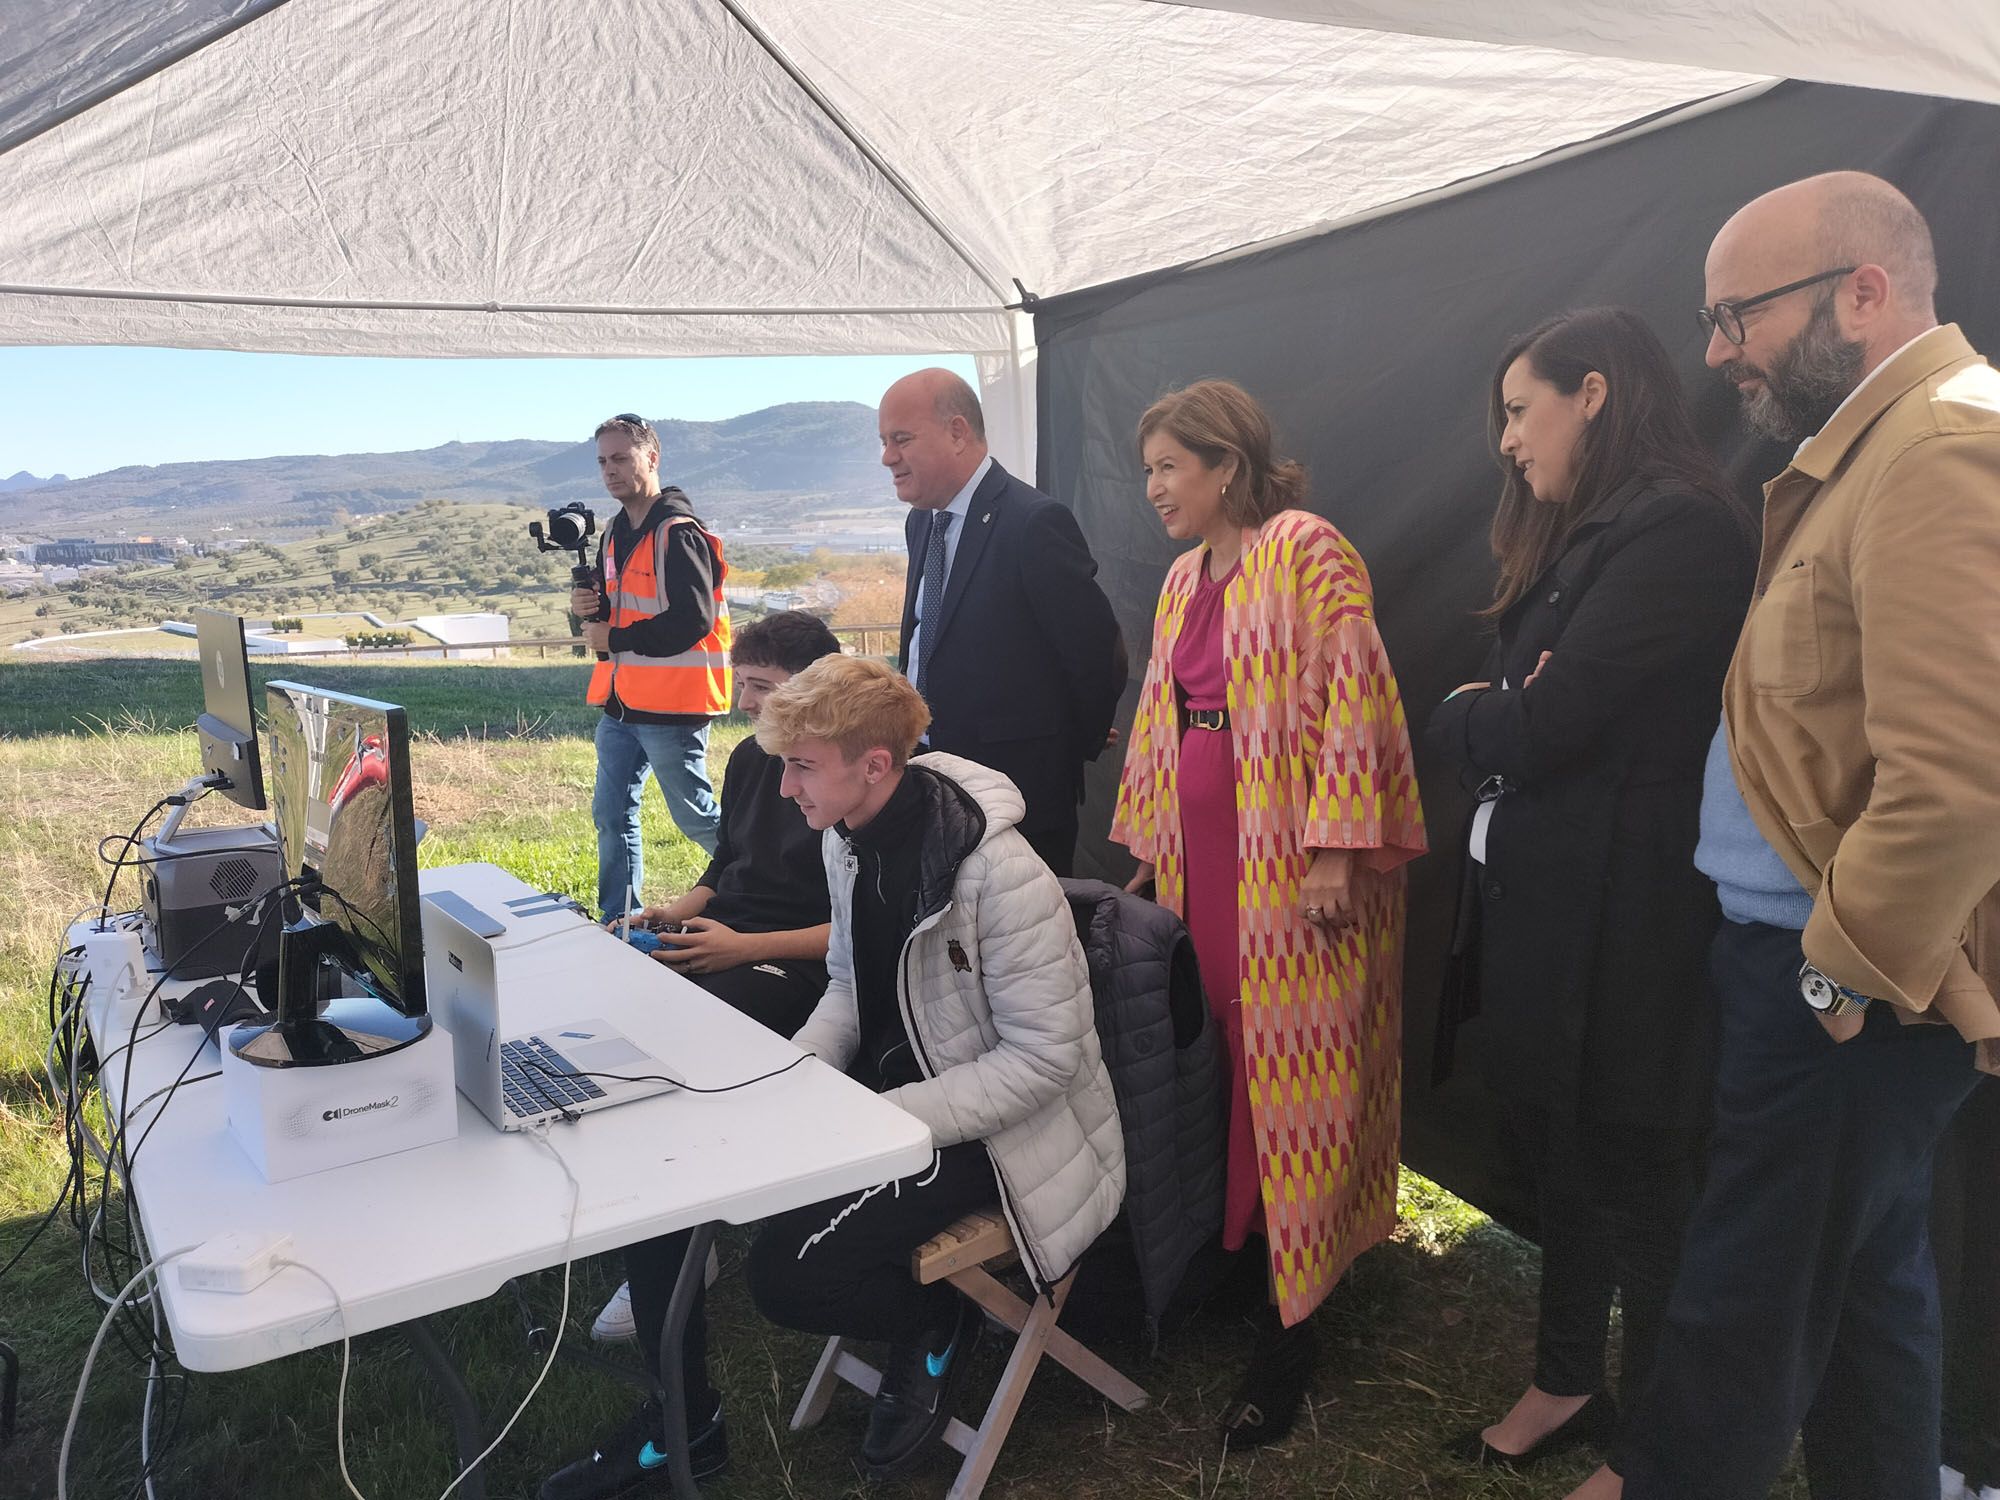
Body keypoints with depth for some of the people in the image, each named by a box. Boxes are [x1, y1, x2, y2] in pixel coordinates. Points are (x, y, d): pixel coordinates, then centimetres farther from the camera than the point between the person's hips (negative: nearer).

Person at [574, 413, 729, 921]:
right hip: (621, 703, 9)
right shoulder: (617, 532, 14)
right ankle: (618, 922, 22)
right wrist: (590, 608, -2)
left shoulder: (679, 534, -15)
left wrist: (613, 639, -14)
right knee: (612, 816, 12)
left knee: (695, 816, 1)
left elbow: (692, 621, -23)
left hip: (671, 707, -9)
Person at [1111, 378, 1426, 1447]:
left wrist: (1334, 848, -21)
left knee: (1288, 1071, -2)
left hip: (1287, 864, -7)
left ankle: (1288, 1327, 9)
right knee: (1215, 1059, 10)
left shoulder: (1306, 551, -9)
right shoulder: (1184, 580, 15)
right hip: (1203, 857, 7)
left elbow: (1353, 696, -16)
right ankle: (1226, 1244, 25)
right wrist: (1148, 847, 20)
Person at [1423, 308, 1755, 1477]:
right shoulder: (1584, 539, 15)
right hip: (1540, 898, 9)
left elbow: (1542, 726, -23)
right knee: (1554, 1142, 18)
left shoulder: (1680, 528, -17)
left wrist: (1462, 719, -3)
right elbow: (1510, 706, 10)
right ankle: (1571, 1384, 37)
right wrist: (1493, 718, -12)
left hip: (1621, 918, -9)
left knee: (1635, 1169, 6)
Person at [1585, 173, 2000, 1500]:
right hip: (1828, 958, 10)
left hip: (1850, 987, -10)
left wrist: (1845, 968, -16)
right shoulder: (1887, 441, 13)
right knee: (1868, 1279, 21)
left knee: (1746, 1301, 6)